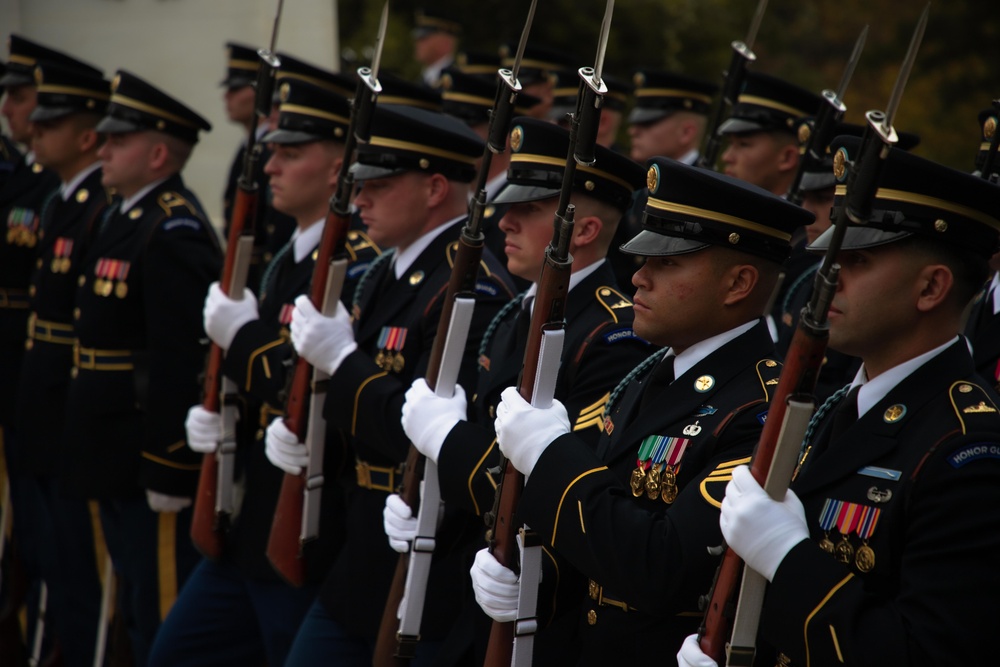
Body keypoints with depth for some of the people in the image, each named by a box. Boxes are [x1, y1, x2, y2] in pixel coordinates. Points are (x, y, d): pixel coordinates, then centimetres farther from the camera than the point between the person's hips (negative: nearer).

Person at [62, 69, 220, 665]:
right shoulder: (126, 216, 13)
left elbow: (181, 362, -24)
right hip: (117, 460, 10)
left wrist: (166, 474, -23)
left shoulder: (175, 233, -19)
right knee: (138, 610, 18)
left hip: (157, 460, -10)